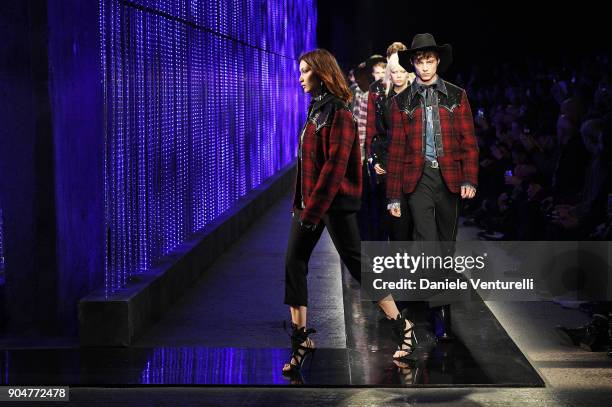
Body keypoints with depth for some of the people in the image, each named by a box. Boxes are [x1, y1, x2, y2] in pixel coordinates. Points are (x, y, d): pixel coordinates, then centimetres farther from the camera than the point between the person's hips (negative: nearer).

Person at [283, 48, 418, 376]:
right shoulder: (316, 109, 13)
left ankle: (401, 325, 12)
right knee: (293, 263, 3)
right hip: (309, 200, 9)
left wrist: (314, 208, -20)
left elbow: (335, 164, -20)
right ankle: (301, 337, 10)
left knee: (355, 261, -2)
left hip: (335, 201, -9)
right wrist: (300, 201, 14)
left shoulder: (338, 112, -14)